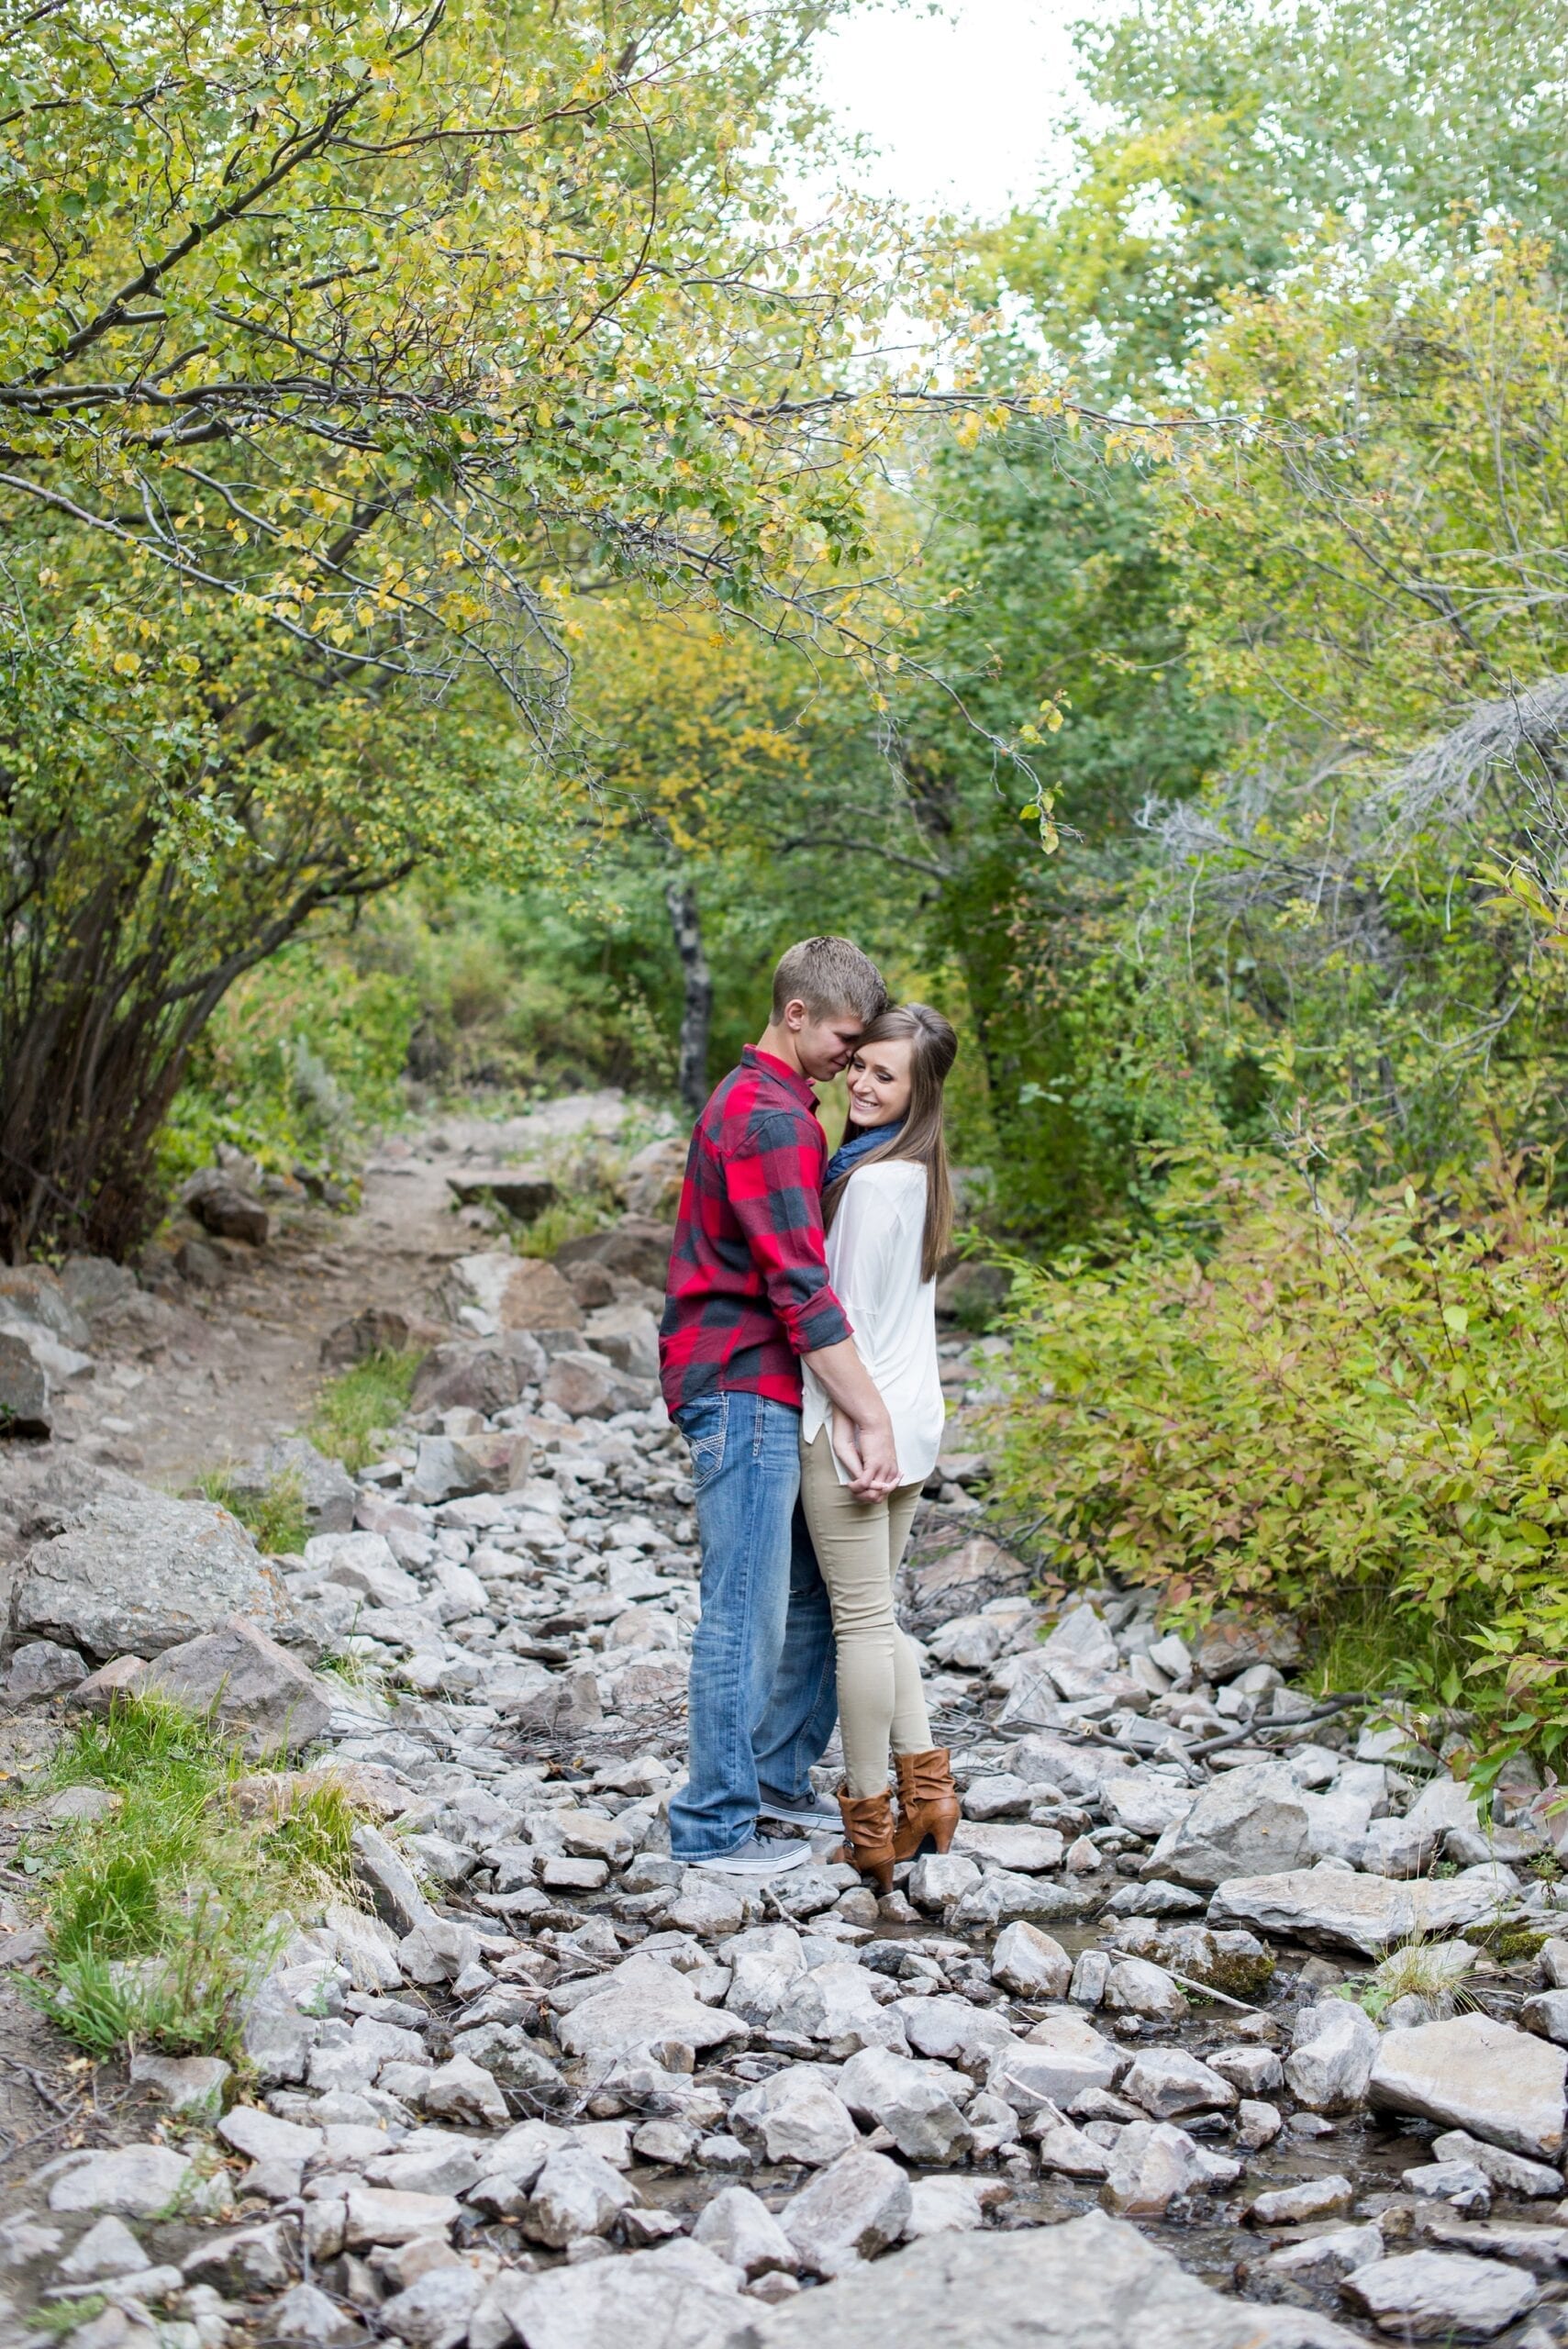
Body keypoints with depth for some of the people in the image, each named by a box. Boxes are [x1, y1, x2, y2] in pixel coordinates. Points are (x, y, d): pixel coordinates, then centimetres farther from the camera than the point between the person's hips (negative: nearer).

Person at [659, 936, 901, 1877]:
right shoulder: (769, 1118, -16)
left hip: (774, 1390, 10)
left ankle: (778, 1776, 28)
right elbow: (801, 1287, -22)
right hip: (744, 1389, -10)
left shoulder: (767, 1102, 18)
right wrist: (873, 1417, -19)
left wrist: (848, 1409, 12)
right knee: (748, 1613, -5)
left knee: (818, 1594, 16)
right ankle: (716, 1825, 4)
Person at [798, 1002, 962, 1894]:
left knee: (861, 1618, -1)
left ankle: (870, 1827, 7)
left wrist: (847, 1426, -14)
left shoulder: (874, 1181, -17)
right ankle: (926, 1790, 16)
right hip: (912, 1418, 9)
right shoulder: (918, 1171, 11)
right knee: (877, 1612, 17)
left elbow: (849, 1313, -16)